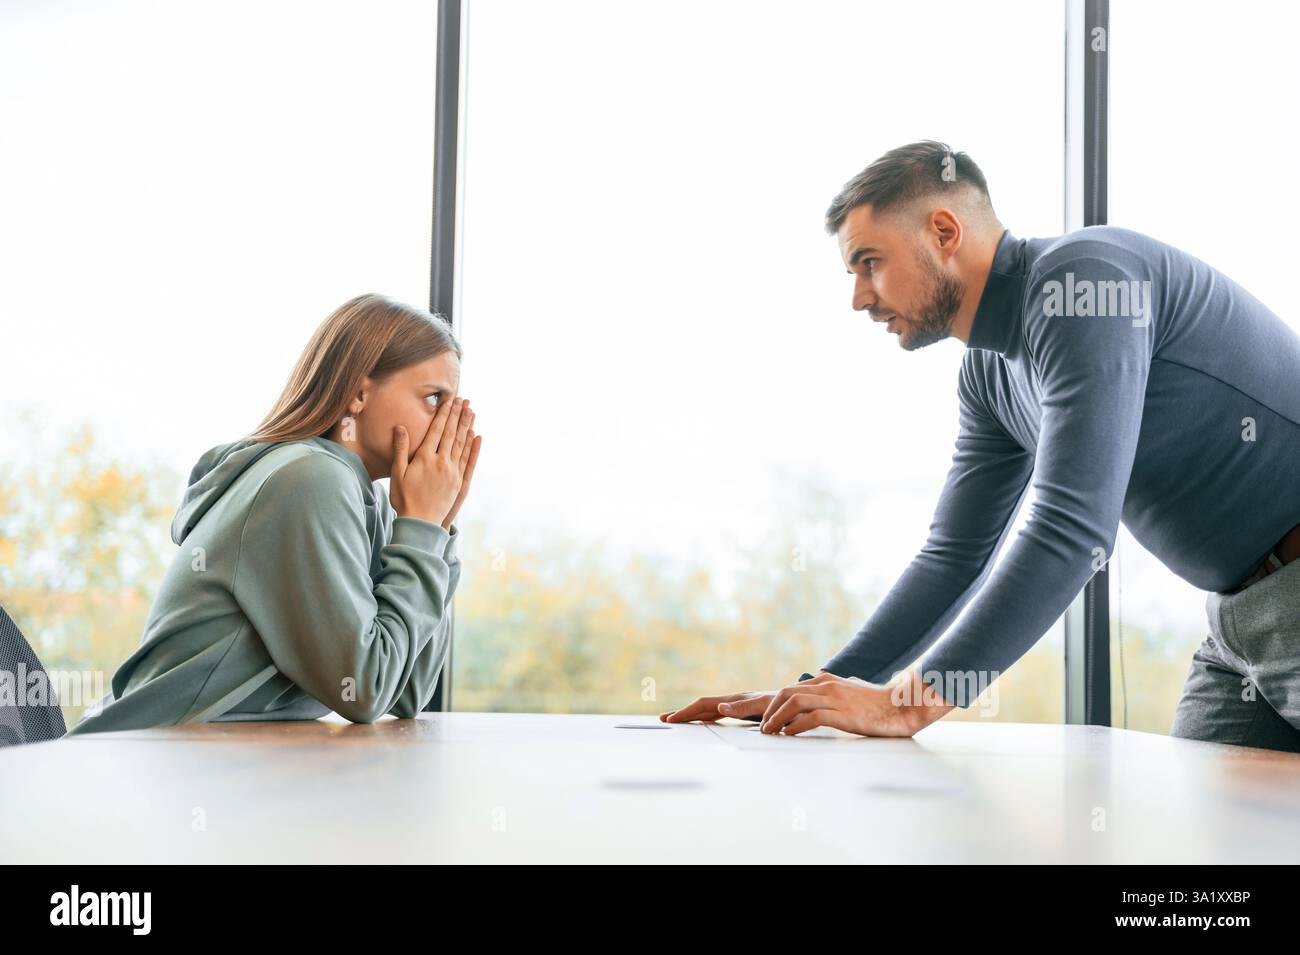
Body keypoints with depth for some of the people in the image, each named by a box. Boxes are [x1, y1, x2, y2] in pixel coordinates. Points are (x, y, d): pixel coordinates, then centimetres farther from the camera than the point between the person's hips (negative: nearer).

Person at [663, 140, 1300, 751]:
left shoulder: (1082, 278, -21)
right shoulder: (987, 374, 8)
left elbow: (1073, 527, -29)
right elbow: (954, 556, 12)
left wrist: (910, 701, -29)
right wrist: (817, 692, 3)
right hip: (1241, 616, 8)